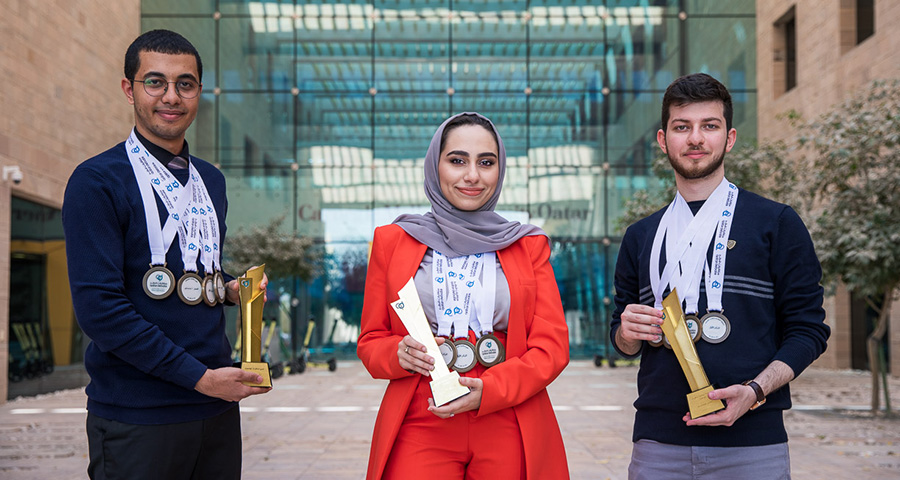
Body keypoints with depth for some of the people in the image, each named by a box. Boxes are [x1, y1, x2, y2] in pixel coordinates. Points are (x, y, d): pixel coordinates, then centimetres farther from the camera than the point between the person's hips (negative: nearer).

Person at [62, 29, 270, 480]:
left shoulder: (211, 180, 15)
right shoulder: (97, 181, -8)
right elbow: (99, 307, -15)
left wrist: (230, 289, 3)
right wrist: (200, 376, -16)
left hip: (217, 407, 6)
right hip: (137, 419, -6)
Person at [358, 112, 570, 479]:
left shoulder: (529, 245, 8)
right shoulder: (392, 241, 8)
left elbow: (552, 346, 1)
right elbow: (370, 342, 11)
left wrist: (488, 391, -15)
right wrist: (399, 353, -13)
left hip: (509, 436, 1)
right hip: (419, 432, 0)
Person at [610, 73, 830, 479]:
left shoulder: (776, 224, 4)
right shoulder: (640, 238, 14)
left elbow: (808, 330, 0)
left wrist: (753, 391, -15)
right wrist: (629, 332, -4)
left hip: (750, 443, -2)